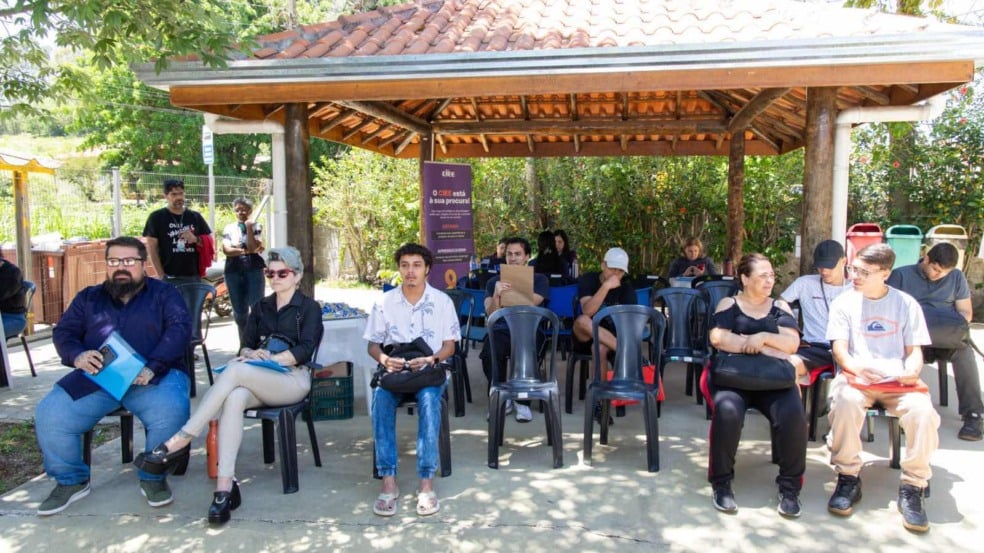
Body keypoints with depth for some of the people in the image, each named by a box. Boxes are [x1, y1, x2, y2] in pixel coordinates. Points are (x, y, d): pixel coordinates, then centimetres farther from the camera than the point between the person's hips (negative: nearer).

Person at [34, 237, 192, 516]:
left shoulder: (163, 293, 10)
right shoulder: (88, 298, 21)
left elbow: (180, 328, -5)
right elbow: (62, 333, 13)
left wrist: (152, 367, -20)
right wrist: (78, 356, -12)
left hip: (154, 377, -3)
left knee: (171, 412, -33)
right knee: (49, 416, -19)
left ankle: (153, 477, -6)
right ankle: (71, 480, 7)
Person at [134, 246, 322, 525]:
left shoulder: (309, 308, 7)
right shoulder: (261, 307, 23)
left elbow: (304, 350, -7)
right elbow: (245, 346, 14)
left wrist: (268, 359, -17)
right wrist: (253, 354, -9)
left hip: (292, 380, -4)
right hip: (258, 382, 4)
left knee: (235, 370, -33)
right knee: (234, 399, -34)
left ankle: (180, 441, -32)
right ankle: (225, 487, -41)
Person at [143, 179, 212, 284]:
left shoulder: (195, 217, 10)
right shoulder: (157, 217, 0)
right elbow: (152, 248, -3)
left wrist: (196, 239, -10)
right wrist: (161, 275, -10)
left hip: (194, 276, 4)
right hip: (170, 277, -4)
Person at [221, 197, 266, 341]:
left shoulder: (255, 226, 6)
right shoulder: (229, 228, 12)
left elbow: (253, 247, -9)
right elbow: (226, 250, -2)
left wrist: (249, 228, -11)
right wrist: (246, 250, -8)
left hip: (254, 270, -3)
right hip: (233, 271, 3)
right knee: (239, 311, 7)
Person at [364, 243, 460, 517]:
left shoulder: (442, 301, 3)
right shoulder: (384, 302, 6)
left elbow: (449, 346, 3)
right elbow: (373, 345, 8)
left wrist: (430, 359, -18)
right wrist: (384, 359, -15)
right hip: (394, 370, 1)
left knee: (429, 400, -35)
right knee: (380, 399, -33)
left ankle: (426, 482, -33)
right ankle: (388, 481, -30)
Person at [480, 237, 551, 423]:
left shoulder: (539, 279, 15)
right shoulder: (494, 282, 20)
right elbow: (491, 314, 3)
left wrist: (504, 295, -7)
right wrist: (496, 295, -17)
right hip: (502, 329, 1)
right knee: (489, 354, -34)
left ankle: (523, 402, -14)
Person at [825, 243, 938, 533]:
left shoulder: (906, 304, 9)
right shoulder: (844, 302, 6)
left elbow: (915, 350, 8)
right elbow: (839, 348, -1)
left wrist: (912, 370, -16)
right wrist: (857, 367, -23)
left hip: (898, 381, 1)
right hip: (857, 378, -1)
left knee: (923, 411, -31)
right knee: (845, 400, -35)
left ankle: (912, 487, -14)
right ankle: (848, 479, -19)